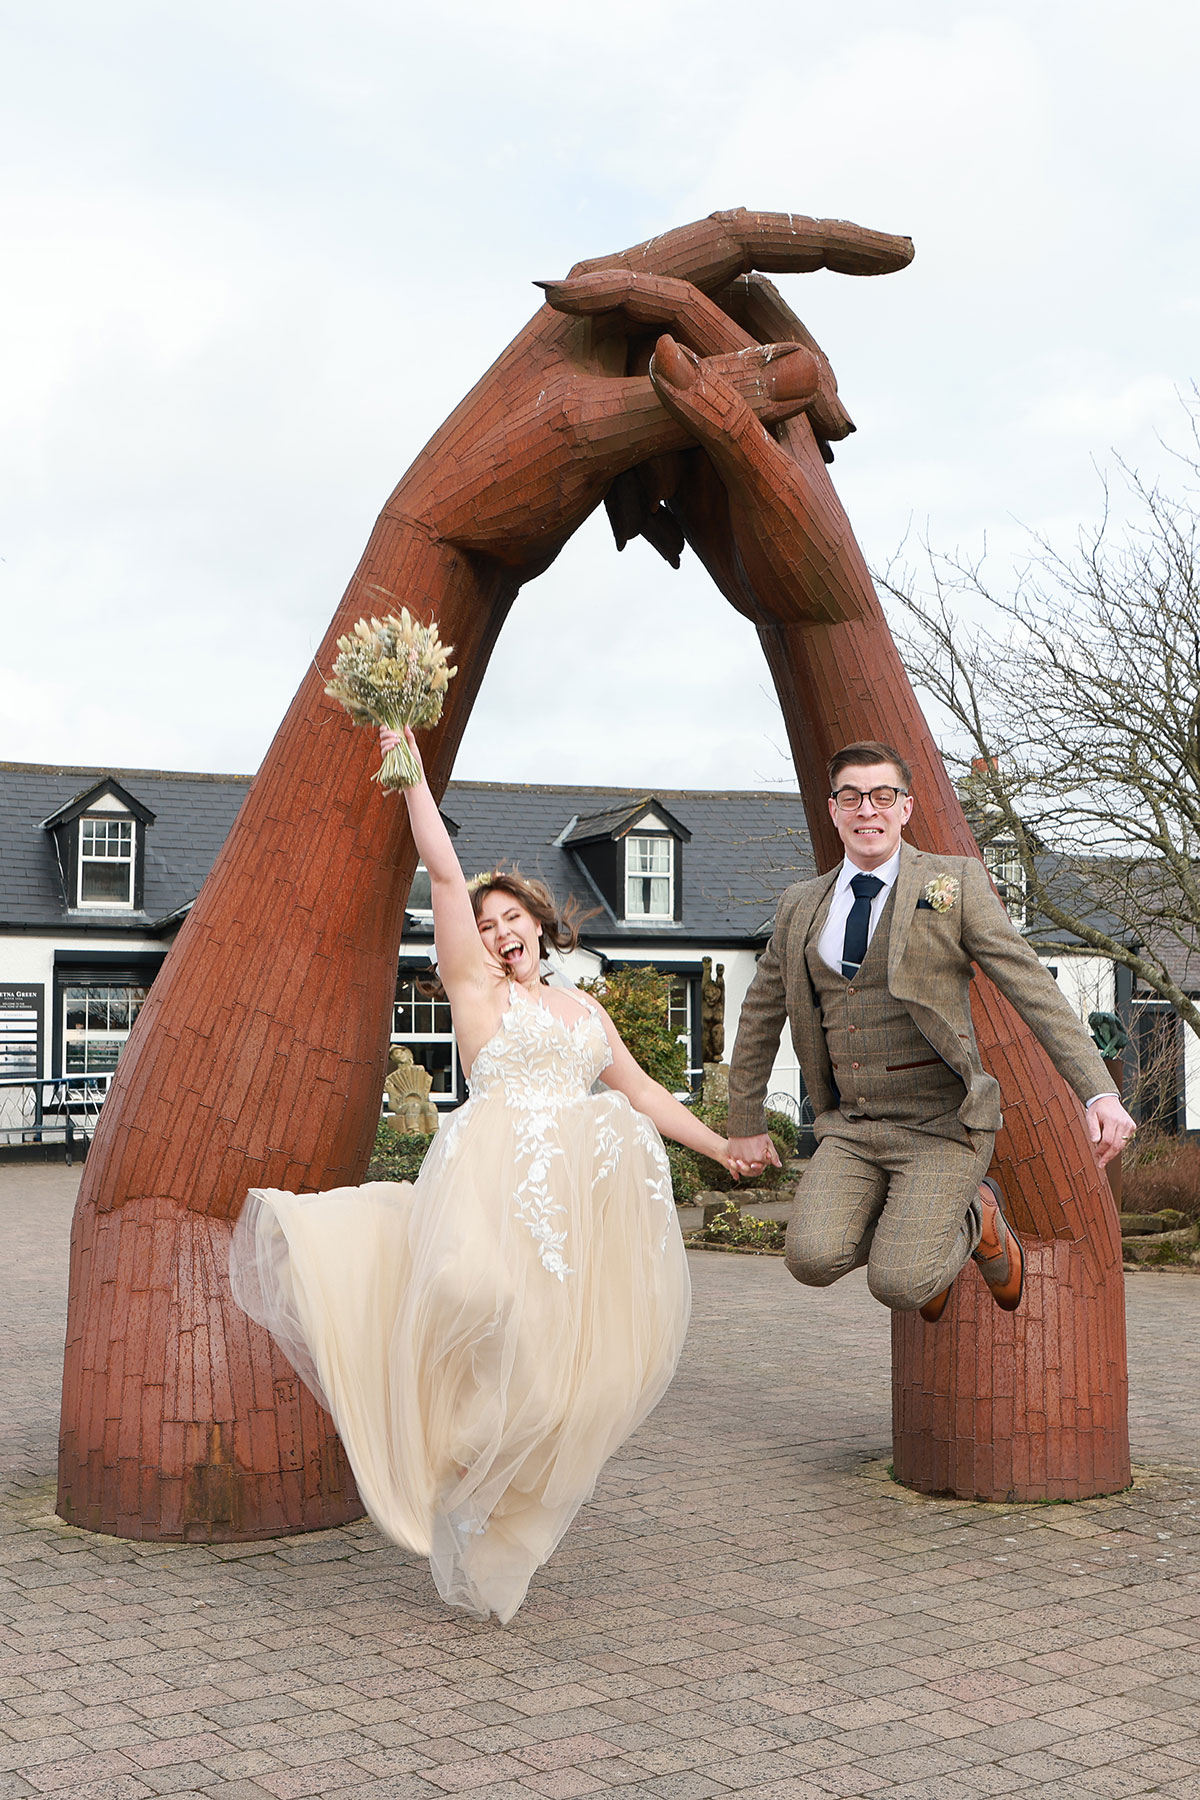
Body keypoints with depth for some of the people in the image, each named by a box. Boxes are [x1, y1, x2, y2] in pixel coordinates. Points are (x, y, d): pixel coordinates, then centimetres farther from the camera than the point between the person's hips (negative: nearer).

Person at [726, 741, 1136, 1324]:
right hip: (850, 1131, 4)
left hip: (942, 1128, -4)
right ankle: (913, 1230, 13)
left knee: (896, 1286, -21)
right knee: (813, 1259, -20)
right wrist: (745, 1123, 22)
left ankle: (973, 1220, 13)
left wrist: (1100, 1093, -19)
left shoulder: (955, 883, -4)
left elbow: (1034, 990, -9)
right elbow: (760, 1015, 20)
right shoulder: (802, 906, 8)